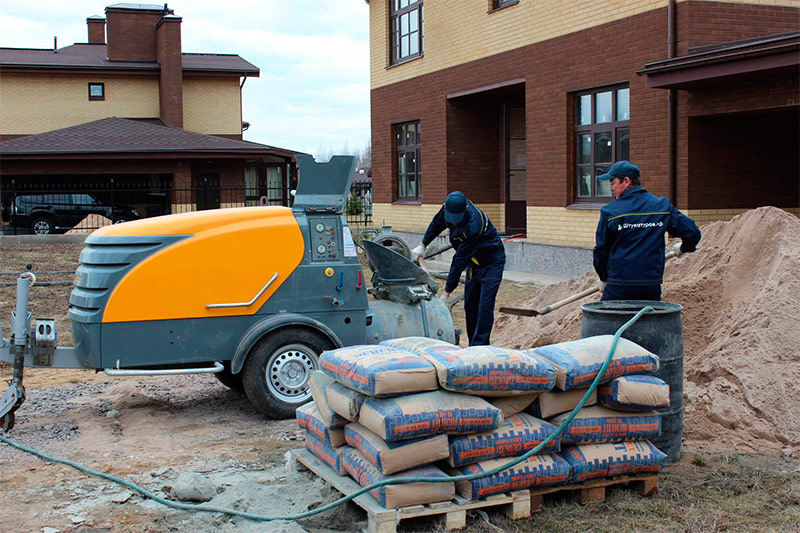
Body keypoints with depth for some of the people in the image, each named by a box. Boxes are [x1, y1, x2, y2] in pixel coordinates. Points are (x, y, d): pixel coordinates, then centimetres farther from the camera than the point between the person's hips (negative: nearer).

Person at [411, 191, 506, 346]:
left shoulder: (473, 226, -37)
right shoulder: (451, 205, -15)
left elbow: (460, 261, -33)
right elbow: (437, 223, 9)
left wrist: (447, 290, -28)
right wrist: (422, 245, 7)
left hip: (491, 263, -8)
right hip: (474, 262, 8)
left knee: (484, 308, -14)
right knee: (470, 304, 8)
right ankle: (473, 348, 15)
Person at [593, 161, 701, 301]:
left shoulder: (610, 212, -5)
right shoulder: (662, 206, 5)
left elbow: (601, 250, 2)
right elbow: (693, 233, 6)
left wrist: (603, 279, 17)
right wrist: (683, 248, 29)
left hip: (618, 288, -3)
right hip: (652, 287, 4)